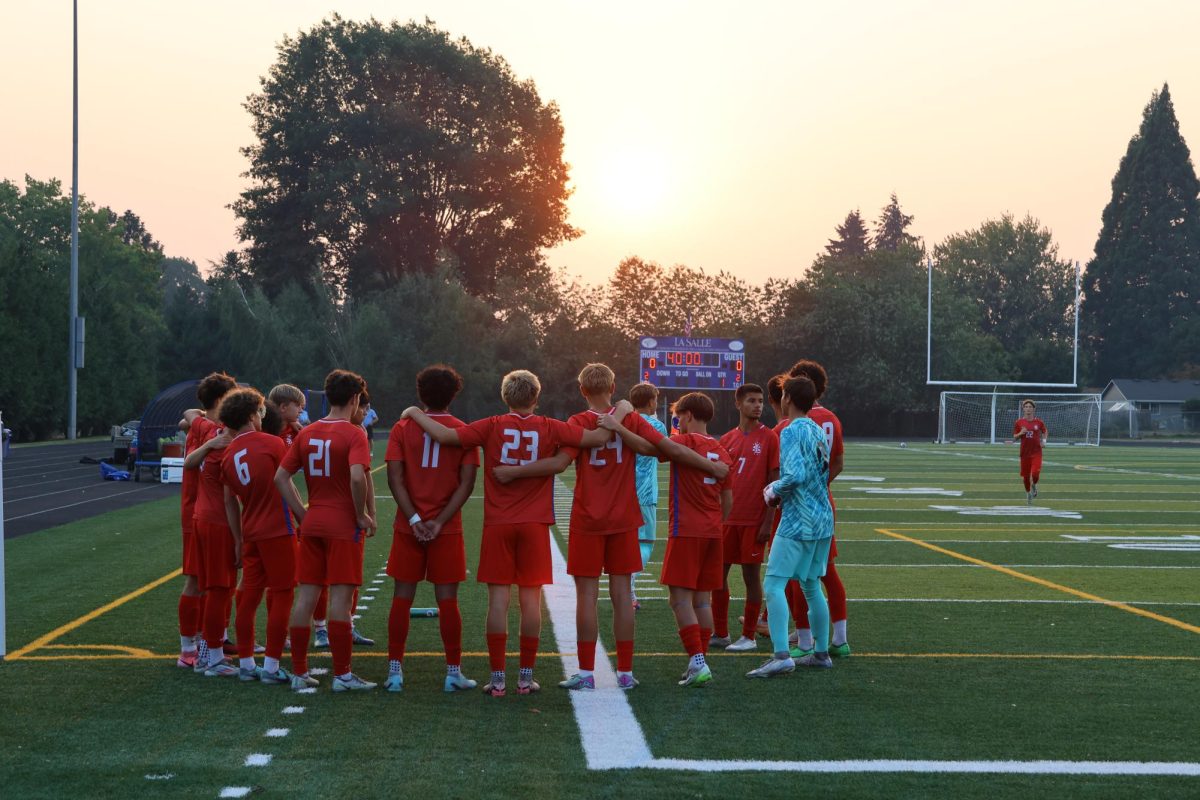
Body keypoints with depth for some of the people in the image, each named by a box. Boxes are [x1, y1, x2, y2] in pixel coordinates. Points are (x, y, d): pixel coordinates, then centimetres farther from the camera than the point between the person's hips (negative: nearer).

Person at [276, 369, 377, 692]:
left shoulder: (306, 433, 8)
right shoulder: (354, 434, -10)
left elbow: (281, 477, 7)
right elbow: (357, 477, -26)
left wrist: (302, 514, 9)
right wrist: (363, 516, -12)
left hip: (312, 524, 6)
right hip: (344, 526, -6)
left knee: (306, 596, 7)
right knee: (341, 597, -3)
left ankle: (299, 672, 11)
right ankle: (342, 675, 1)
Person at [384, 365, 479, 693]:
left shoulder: (402, 428, 2)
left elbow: (395, 478, -7)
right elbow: (466, 484, -7)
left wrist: (414, 520, -10)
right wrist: (439, 522, -9)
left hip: (408, 528, 1)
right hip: (447, 530, -1)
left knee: (402, 598, 6)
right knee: (447, 599, 3)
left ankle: (395, 671, 6)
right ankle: (453, 672, 6)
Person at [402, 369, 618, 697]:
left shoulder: (492, 427, -3)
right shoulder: (549, 428, -1)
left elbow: (446, 435, -11)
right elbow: (598, 437, -3)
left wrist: (415, 413, 4)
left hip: (498, 524, 0)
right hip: (535, 525, 0)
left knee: (498, 599, 1)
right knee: (531, 599, 5)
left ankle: (497, 679, 2)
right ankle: (526, 677, 8)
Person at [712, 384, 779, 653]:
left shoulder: (769, 437, -3)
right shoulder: (727, 440, 10)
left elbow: (774, 482, -5)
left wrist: (768, 521, -11)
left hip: (754, 519, -5)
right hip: (727, 517, 5)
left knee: (751, 575, 1)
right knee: (718, 572, 7)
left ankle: (749, 637, 9)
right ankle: (720, 633, 18)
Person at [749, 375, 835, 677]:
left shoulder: (791, 432, -13)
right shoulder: (818, 431, 13)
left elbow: (795, 475, -25)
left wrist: (773, 490, -6)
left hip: (797, 522, -9)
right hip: (822, 519, 9)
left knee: (774, 586, -10)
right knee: (812, 586, 18)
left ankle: (781, 655, -20)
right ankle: (821, 653, 23)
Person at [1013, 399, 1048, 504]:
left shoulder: (1039, 422, 0)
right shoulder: (1019, 423, -1)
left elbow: (1045, 432, 17)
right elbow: (1014, 438, 3)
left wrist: (1044, 440, 0)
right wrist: (1021, 433, -16)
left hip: (1036, 452, -1)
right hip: (1025, 452, 1)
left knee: (1035, 474, -18)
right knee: (1025, 476, 7)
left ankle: (1034, 485, 18)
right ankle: (1028, 493, 33)